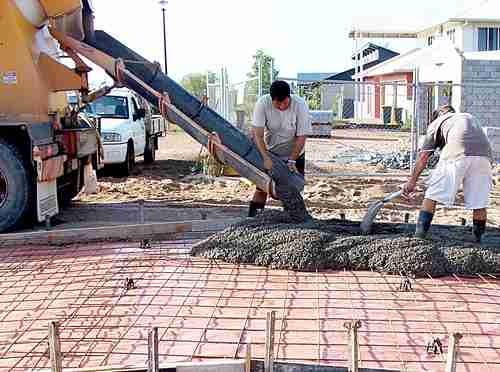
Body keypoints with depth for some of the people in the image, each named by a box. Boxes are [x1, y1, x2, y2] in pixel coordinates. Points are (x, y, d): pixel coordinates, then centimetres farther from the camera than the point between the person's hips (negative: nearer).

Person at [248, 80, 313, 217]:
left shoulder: (300, 105, -25)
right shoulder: (263, 103, -23)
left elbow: (301, 137, -21)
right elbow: (257, 133, -25)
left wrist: (292, 160, -24)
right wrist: (265, 158, -35)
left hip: (295, 154, 0)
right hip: (270, 152, 1)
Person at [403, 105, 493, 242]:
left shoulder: (436, 123, 24)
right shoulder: (470, 117, 38)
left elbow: (424, 156, 19)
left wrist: (412, 181, 23)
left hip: (456, 153, -4)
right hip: (484, 153, 4)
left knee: (432, 194, 6)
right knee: (479, 202, 12)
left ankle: (419, 234, 5)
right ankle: (478, 241, 20)